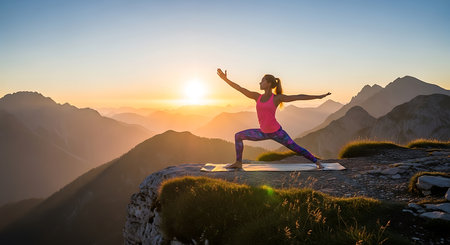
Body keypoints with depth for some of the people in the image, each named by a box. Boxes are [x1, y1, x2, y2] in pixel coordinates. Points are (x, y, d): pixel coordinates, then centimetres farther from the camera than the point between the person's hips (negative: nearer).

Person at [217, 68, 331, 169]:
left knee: (296, 148, 0)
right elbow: (240, 89, 4)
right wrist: (225, 79, 3)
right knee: (238, 136, 3)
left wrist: (318, 96, -7)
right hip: (263, 133, 5)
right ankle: (238, 163, 11)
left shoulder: (277, 98, -9)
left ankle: (317, 162, 21)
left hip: (277, 132, -5)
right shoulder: (257, 96, 3)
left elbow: (298, 97, -7)